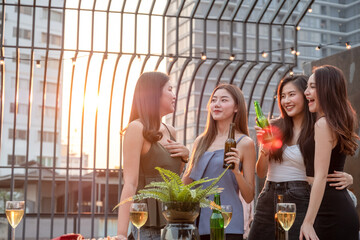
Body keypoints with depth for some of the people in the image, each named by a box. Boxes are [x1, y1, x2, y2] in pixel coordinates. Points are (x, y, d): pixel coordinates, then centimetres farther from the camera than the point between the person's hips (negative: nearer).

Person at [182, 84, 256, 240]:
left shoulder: (245, 143, 0)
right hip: (196, 221, 4)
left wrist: (237, 171, -15)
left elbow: (249, 197, -1)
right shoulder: (200, 142, 12)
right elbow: (185, 185, 19)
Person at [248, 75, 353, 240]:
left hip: (299, 201, -3)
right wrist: (264, 149, -12)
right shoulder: (273, 127, 6)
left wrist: (348, 178, -15)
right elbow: (261, 173, 5)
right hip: (268, 200, 3)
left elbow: (330, 173, 7)